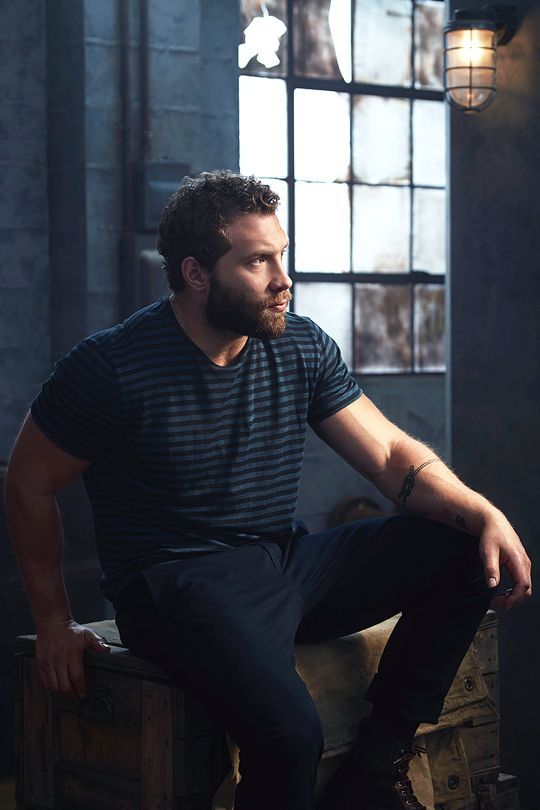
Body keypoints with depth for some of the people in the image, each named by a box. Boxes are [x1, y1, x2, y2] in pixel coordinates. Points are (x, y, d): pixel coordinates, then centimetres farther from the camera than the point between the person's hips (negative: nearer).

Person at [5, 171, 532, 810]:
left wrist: (486, 516, -15)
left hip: (289, 565, 6)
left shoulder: (304, 348, 4)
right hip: (179, 584, -6)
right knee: (289, 732, -35)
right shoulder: (111, 367, -10)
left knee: (466, 552, -12)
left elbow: (393, 455, 3)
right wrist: (54, 623, 2)